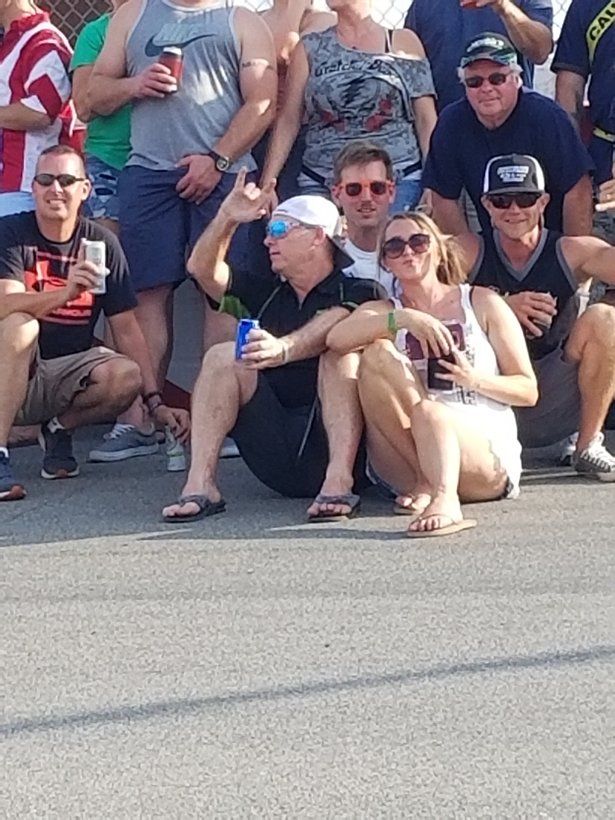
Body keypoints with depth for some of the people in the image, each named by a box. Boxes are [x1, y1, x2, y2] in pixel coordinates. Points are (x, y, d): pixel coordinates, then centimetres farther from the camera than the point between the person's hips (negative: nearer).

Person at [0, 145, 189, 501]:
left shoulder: (102, 243, 1)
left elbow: (127, 328, 1)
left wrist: (156, 403, -7)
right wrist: (66, 292, -43)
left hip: (66, 374, 3)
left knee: (127, 376, -26)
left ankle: (60, 427, 4)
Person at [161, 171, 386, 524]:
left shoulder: (358, 294, 2)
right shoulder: (267, 291, 22)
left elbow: (331, 328, -20)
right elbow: (203, 269, 16)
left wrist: (283, 349, -40)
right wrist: (228, 218, 3)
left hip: (325, 441, -5)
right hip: (273, 453, 5)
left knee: (340, 354, -26)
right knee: (223, 356, -11)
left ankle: (339, 481, -42)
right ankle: (200, 485, -25)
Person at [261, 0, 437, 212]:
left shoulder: (403, 43, 8)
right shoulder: (310, 48, 11)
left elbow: (426, 120, 5)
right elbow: (288, 121, 7)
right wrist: (266, 185, -1)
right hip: (321, 184, 1)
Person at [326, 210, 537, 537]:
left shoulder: (482, 303, 12)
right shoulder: (382, 312, 16)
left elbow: (528, 390, 8)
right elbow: (336, 338, -9)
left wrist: (475, 380, -11)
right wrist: (404, 318, -22)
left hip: (488, 453, -2)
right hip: (405, 468, 2)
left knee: (429, 410, -33)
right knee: (377, 354, -19)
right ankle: (424, 482, -25)